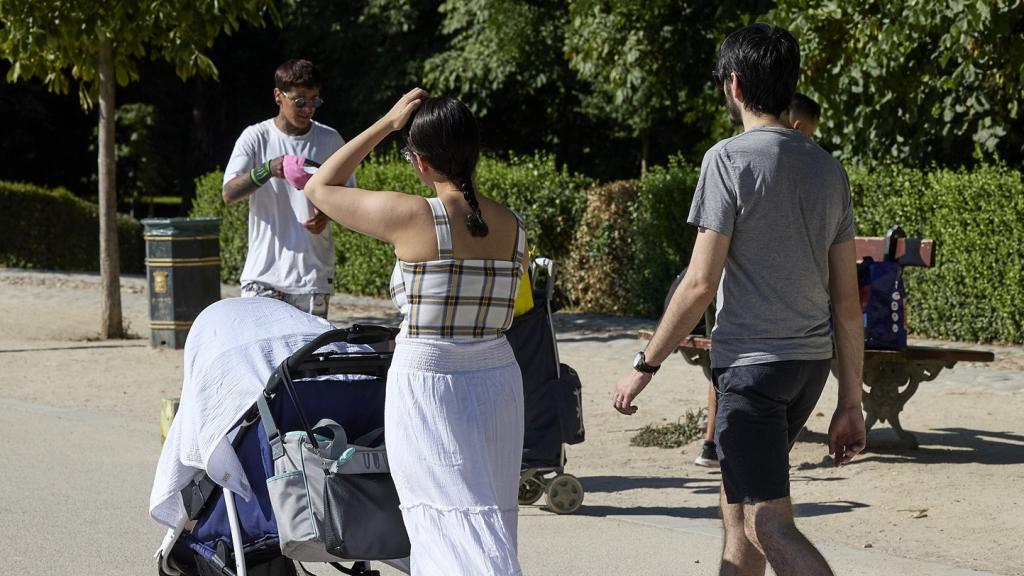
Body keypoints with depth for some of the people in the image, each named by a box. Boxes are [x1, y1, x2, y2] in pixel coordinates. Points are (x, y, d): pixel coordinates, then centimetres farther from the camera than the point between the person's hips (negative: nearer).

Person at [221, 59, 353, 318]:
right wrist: (268, 170, -26)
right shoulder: (256, 138, 1)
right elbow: (228, 194, -8)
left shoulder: (330, 140, 6)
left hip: (313, 274, 1)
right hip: (263, 274, -1)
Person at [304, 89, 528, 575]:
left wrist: (385, 125, 4)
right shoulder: (513, 227, 2)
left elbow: (319, 188, 0)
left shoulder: (410, 218, -14)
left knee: (455, 524, -5)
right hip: (498, 381, 6)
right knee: (491, 516, 17)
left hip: (426, 385, -6)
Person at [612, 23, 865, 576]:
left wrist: (645, 364, -5)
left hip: (751, 363, -8)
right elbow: (848, 300, 9)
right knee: (737, 506, 19)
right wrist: (850, 402, 13)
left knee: (769, 525, -10)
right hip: (812, 363, 8)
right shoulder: (828, 168, 10)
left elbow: (701, 283, -14)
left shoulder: (729, 158, -10)